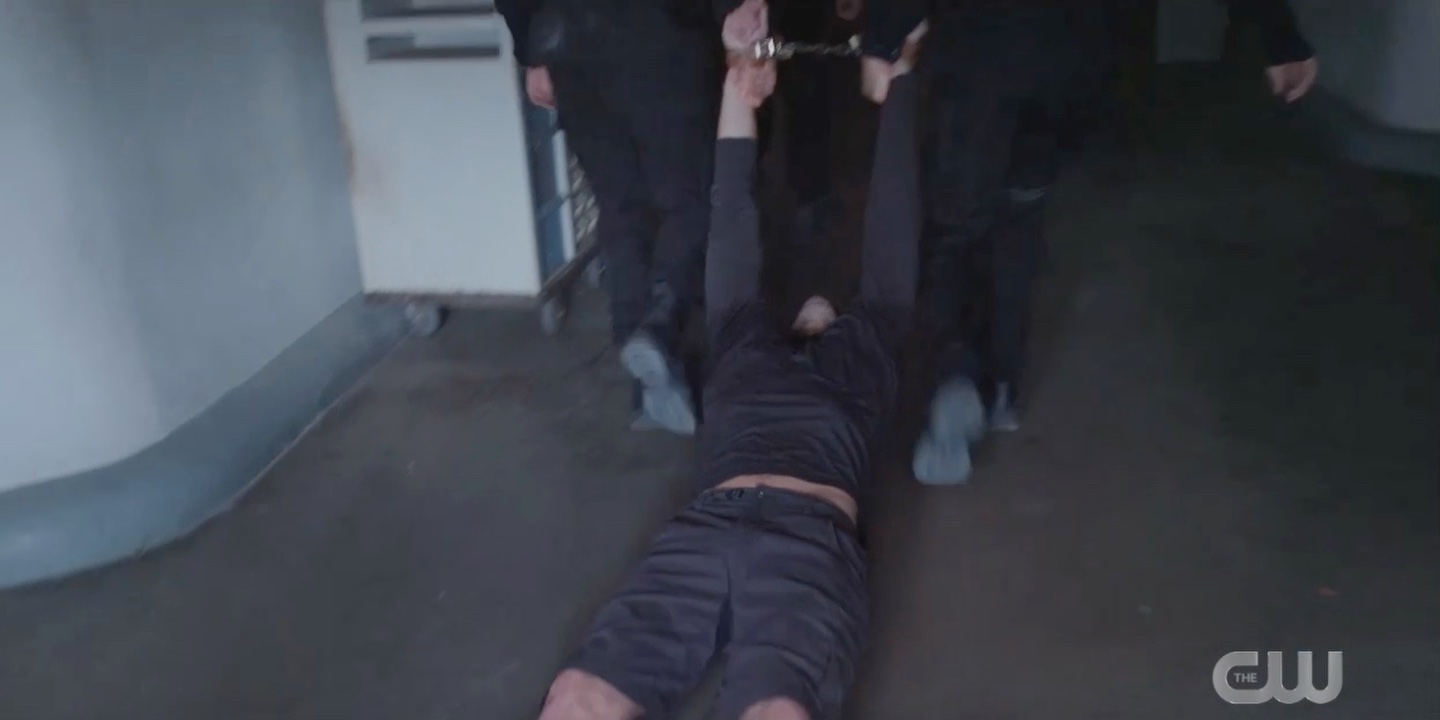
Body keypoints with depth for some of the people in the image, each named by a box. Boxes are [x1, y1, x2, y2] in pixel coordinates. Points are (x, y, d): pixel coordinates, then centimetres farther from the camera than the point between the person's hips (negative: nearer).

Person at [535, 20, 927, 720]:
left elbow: (893, 239, 33)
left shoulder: (864, 349, 33)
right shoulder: (744, 345, 35)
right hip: (705, 528, 2)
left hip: (812, 537, -2)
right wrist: (738, 99, 38)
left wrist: (897, 84, 39)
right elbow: (732, 237, 36)